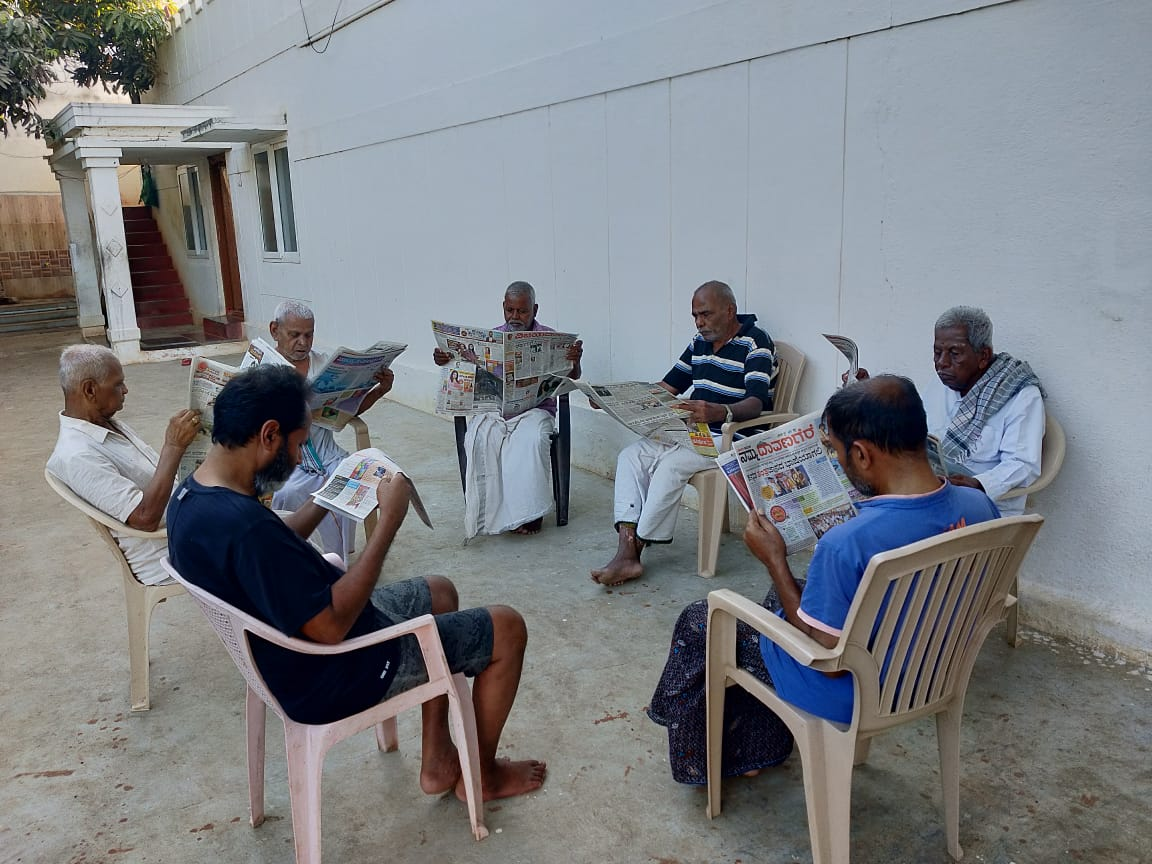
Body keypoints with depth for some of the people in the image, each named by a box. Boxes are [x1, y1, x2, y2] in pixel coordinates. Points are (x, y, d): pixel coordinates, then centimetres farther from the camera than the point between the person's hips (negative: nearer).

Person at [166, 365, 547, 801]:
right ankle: (486, 774, 25)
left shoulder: (192, 495, -3)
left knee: (439, 592, 26)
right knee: (507, 628, 1)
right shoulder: (245, 526, -36)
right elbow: (332, 626, -32)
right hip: (330, 677, -10)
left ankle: (438, 761, 29)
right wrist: (390, 521, -29)